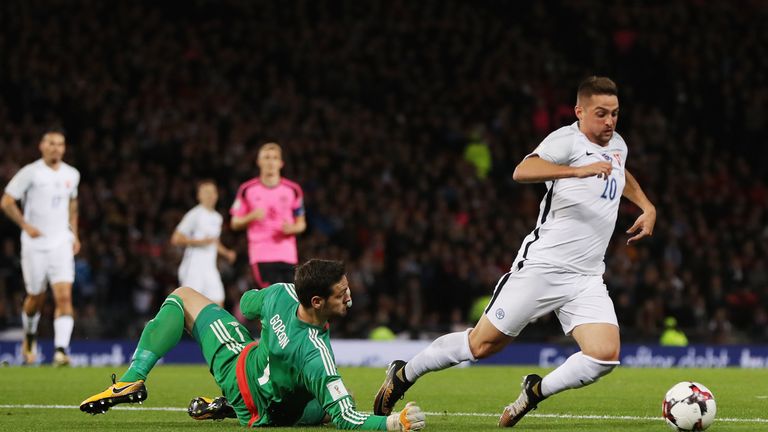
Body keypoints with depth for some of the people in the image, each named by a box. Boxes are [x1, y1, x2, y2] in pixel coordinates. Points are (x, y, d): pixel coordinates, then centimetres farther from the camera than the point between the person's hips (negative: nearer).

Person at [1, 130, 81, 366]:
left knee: (64, 296, -14)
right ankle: (30, 337, 38)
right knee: (36, 297, 9)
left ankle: (61, 350, -21)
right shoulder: (30, 172, -6)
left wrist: (74, 234, 17)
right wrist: (26, 226, -13)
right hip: (35, 245, -2)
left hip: (61, 244, 2)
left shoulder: (72, 174, 8)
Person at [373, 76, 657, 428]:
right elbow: (523, 172, -32)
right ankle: (403, 375, 21)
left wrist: (647, 206, 28)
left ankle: (536, 391, 8)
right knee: (483, 343, -1)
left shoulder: (617, 145, 13)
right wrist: (579, 170, -39)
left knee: (605, 355, -15)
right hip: (541, 266, -6)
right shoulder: (567, 139, -11)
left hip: (586, 279, 6)